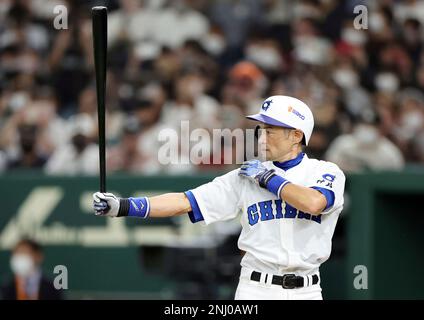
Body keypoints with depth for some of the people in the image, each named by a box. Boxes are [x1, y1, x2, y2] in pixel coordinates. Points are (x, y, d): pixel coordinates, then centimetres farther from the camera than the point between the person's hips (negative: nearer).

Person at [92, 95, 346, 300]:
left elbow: (314, 203, -24)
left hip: (305, 293, -1)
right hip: (256, 291, 1)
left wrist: (267, 178, -11)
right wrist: (124, 206, -10)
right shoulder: (247, 176, 5)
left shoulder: (327, 172, -1)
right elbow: (185, 203, 0)